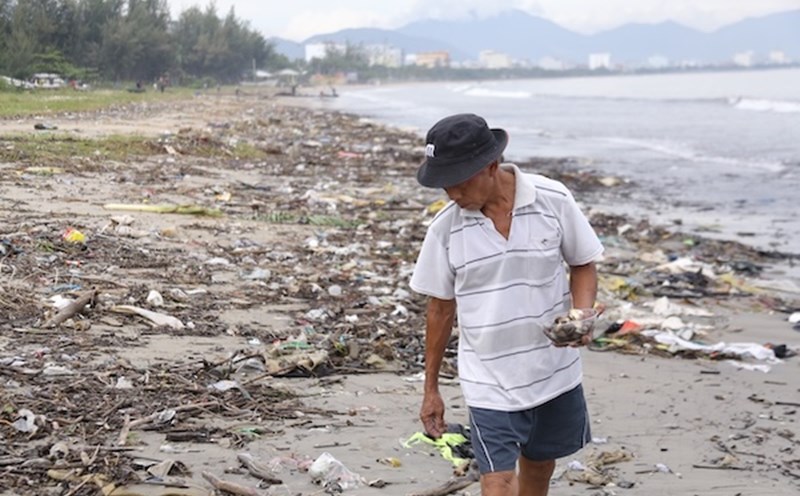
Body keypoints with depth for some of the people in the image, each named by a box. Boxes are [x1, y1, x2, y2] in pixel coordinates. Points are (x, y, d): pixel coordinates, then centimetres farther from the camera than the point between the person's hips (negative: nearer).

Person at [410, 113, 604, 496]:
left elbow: (583, 264, 4)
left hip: (555, 374, 1)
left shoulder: (553, 201, -11)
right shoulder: (445, 228, -9)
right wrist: (431, 388, 8)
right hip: (490, 385, -1)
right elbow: (441, 308, 2)